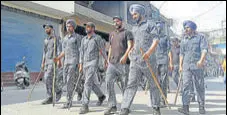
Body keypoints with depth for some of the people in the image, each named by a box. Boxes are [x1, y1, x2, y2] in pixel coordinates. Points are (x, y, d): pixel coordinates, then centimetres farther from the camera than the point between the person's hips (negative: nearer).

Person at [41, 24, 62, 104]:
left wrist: (59, 60, -19)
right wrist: (43, 63, 16)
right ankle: (50, 98, 8)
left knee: (48, 78, -15)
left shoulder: (57, 38, -1)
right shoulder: (46, 40, 20)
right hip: (47, 61, 8)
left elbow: (59, 49, -9)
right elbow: (44, 52, 21)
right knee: (46, 79, 2)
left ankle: (58, 91, 5)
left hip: (53, 60, -7)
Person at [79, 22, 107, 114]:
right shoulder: (84, 39, 15)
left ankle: (85, 106, -16)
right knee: (93, 83, 15)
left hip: (93, 63, -6)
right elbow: (81, 52, 13)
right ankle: (101, 96, 38)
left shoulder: (97, 38, -2)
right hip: (85, 64, 7)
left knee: (88, 83, -17)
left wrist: (107, 60, 6)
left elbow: (102, 50, 2)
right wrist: (80, 65, 7)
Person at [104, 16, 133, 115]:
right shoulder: (111, 34, 22)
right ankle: (112, 106, -2)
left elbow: (130, 46, -8)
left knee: (124, 85, 1)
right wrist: (108, 59, 18)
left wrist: (125, 56, -25)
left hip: (123, 63, -5)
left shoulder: (127, 33, 4)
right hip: (112, 63, 5)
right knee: (108, 82, -9)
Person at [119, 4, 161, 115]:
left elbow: (156, 40, -8)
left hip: (148, 60, -4)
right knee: (131, 84, -4)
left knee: (153, 84, 6)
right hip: (135, 60, 5)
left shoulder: (150, 24, 3)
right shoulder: (134, 28, 21)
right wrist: (132, 49, 13)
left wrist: (149, 52, -23)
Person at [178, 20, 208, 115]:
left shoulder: (200, 37, 6)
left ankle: (201, 106, 18)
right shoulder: (184, 39, 18)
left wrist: (201, 60, -24)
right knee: (186, 85, -8)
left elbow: (204, 49, -7)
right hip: (186, 66, 3)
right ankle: (185, 107, -11)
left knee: (200, 86, 5)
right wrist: (180, 65, 14)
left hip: (197, 65, -3)